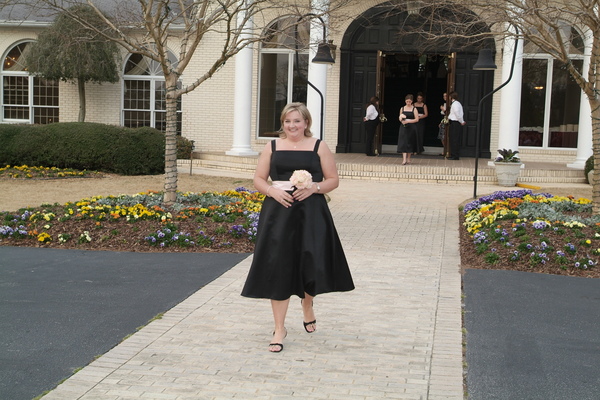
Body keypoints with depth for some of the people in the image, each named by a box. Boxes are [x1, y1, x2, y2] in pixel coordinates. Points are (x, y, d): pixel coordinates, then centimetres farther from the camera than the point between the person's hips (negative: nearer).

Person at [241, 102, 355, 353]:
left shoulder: (318, 147, 5)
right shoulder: (272, 147, 9)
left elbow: (333, 180, 5)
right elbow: (258, 180, 9)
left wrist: (314, 187, -13)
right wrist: (273, 191, -11)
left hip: (311, 214, -1)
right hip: (278, 214, 1)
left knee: (311, 264, -1)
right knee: (278, 269, -1)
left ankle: (307, 306, 34)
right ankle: (279, 329, 10)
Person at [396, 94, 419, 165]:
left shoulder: (414, 109, 0)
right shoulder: (402, 108, 8)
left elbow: (416, 119, -6)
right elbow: (400, 117, 15)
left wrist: (408, 121, -16)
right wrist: (401, 120, -9)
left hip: (411, 127, -1)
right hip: (403, 127, 1)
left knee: (410, 143, 5)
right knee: (403, 142, -10)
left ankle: (408, 158, 19)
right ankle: (404, 159, -16)